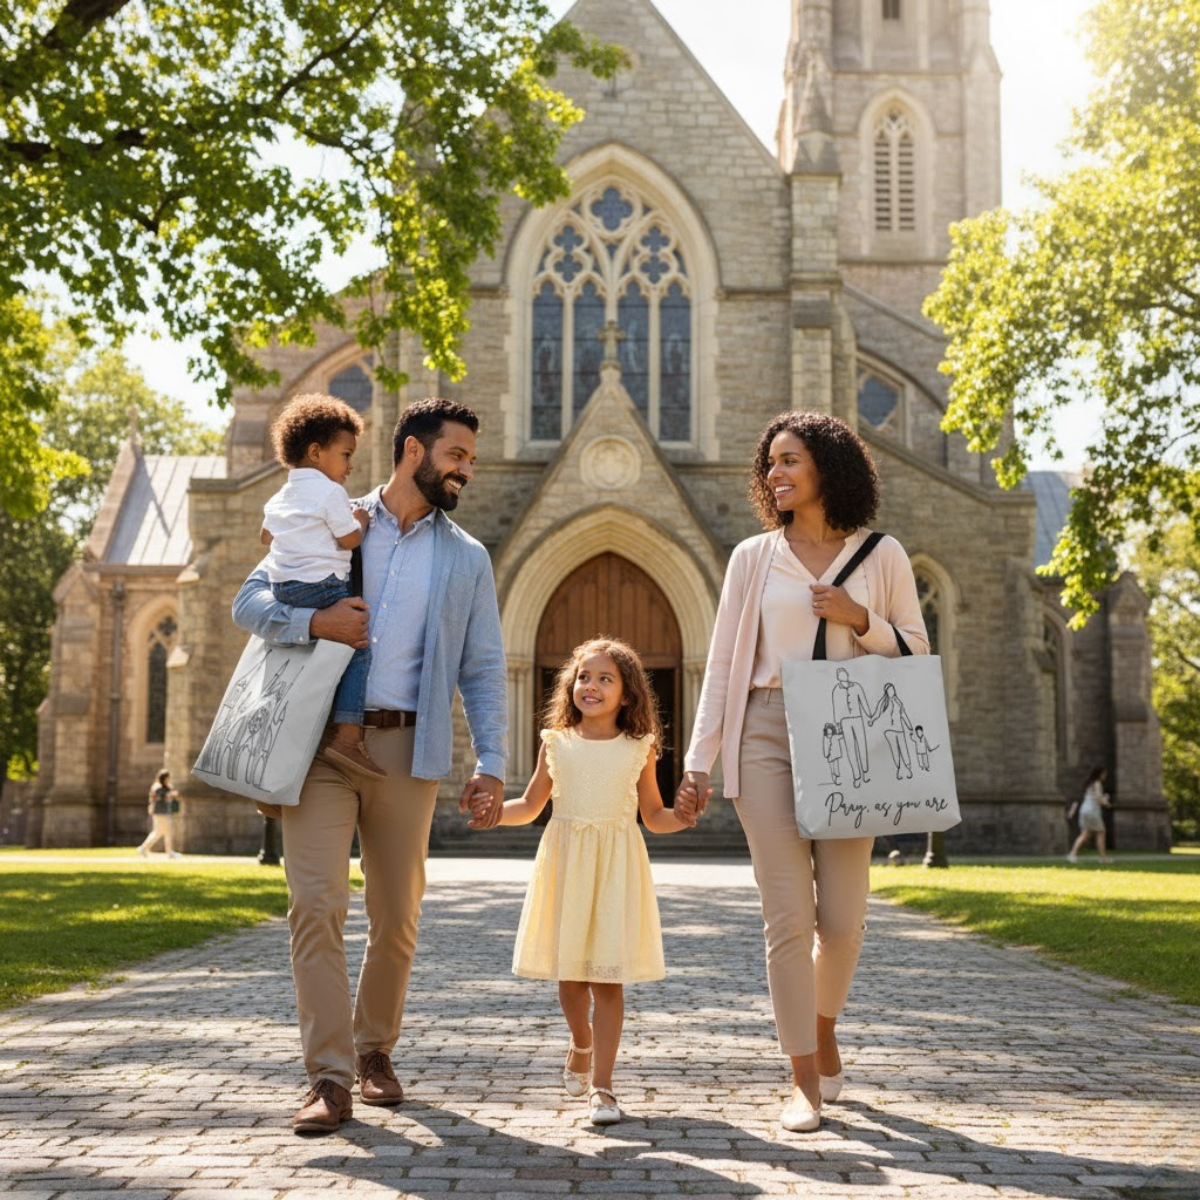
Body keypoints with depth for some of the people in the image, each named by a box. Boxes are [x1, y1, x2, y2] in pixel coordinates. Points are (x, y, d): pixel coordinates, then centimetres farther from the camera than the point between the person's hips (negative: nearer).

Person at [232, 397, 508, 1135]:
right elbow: (250, 601, 7)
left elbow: (485, 670, 10)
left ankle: (375, 1051, 26)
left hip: (405, 748, 2)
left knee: (398, 916, 6)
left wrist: (491, 764, -2)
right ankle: (330, 1077, -6)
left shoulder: (467, 559, 14)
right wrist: (312, 621, -14)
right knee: (317, 905, -10)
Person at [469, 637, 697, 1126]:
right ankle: (581, 1043, 38)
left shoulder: (638, 749, 4)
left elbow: (653, 815, 9)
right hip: (565, 863, 2)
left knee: (607, 976, -4)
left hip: (616, 865, -2)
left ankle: (601, 1085, 1)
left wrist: (680, 819, -11)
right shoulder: (556, 744, 7)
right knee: (568, 972, 8)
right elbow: (530, 805, 15)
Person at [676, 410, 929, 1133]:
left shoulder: (882, 556, 8)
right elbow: (723, 663, 8)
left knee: (842, 920, 2)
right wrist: (697, 760, 2)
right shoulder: (754, 557, 9)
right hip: (767, 735, 0)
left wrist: (860, 619, -7)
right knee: (788, 917, -5)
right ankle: (805, 1082, 5)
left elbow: (918, 650, 11)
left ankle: (824, 1025, 33)